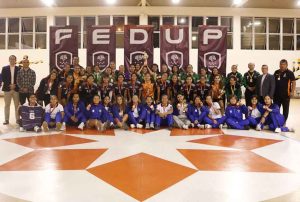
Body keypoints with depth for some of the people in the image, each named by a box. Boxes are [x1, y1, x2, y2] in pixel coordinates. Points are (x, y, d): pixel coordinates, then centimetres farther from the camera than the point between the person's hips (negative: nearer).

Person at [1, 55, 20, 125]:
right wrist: (9, 85, -10)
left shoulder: (19, 69, 4)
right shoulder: (4, 68, 6)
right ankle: (6, 120, 10)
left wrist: (15, 85, -10)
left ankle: (18, 119, 10)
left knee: (17, 105, 3)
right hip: (7, 89, 1)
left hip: (16, 89, -1)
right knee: (7, 105, 4)